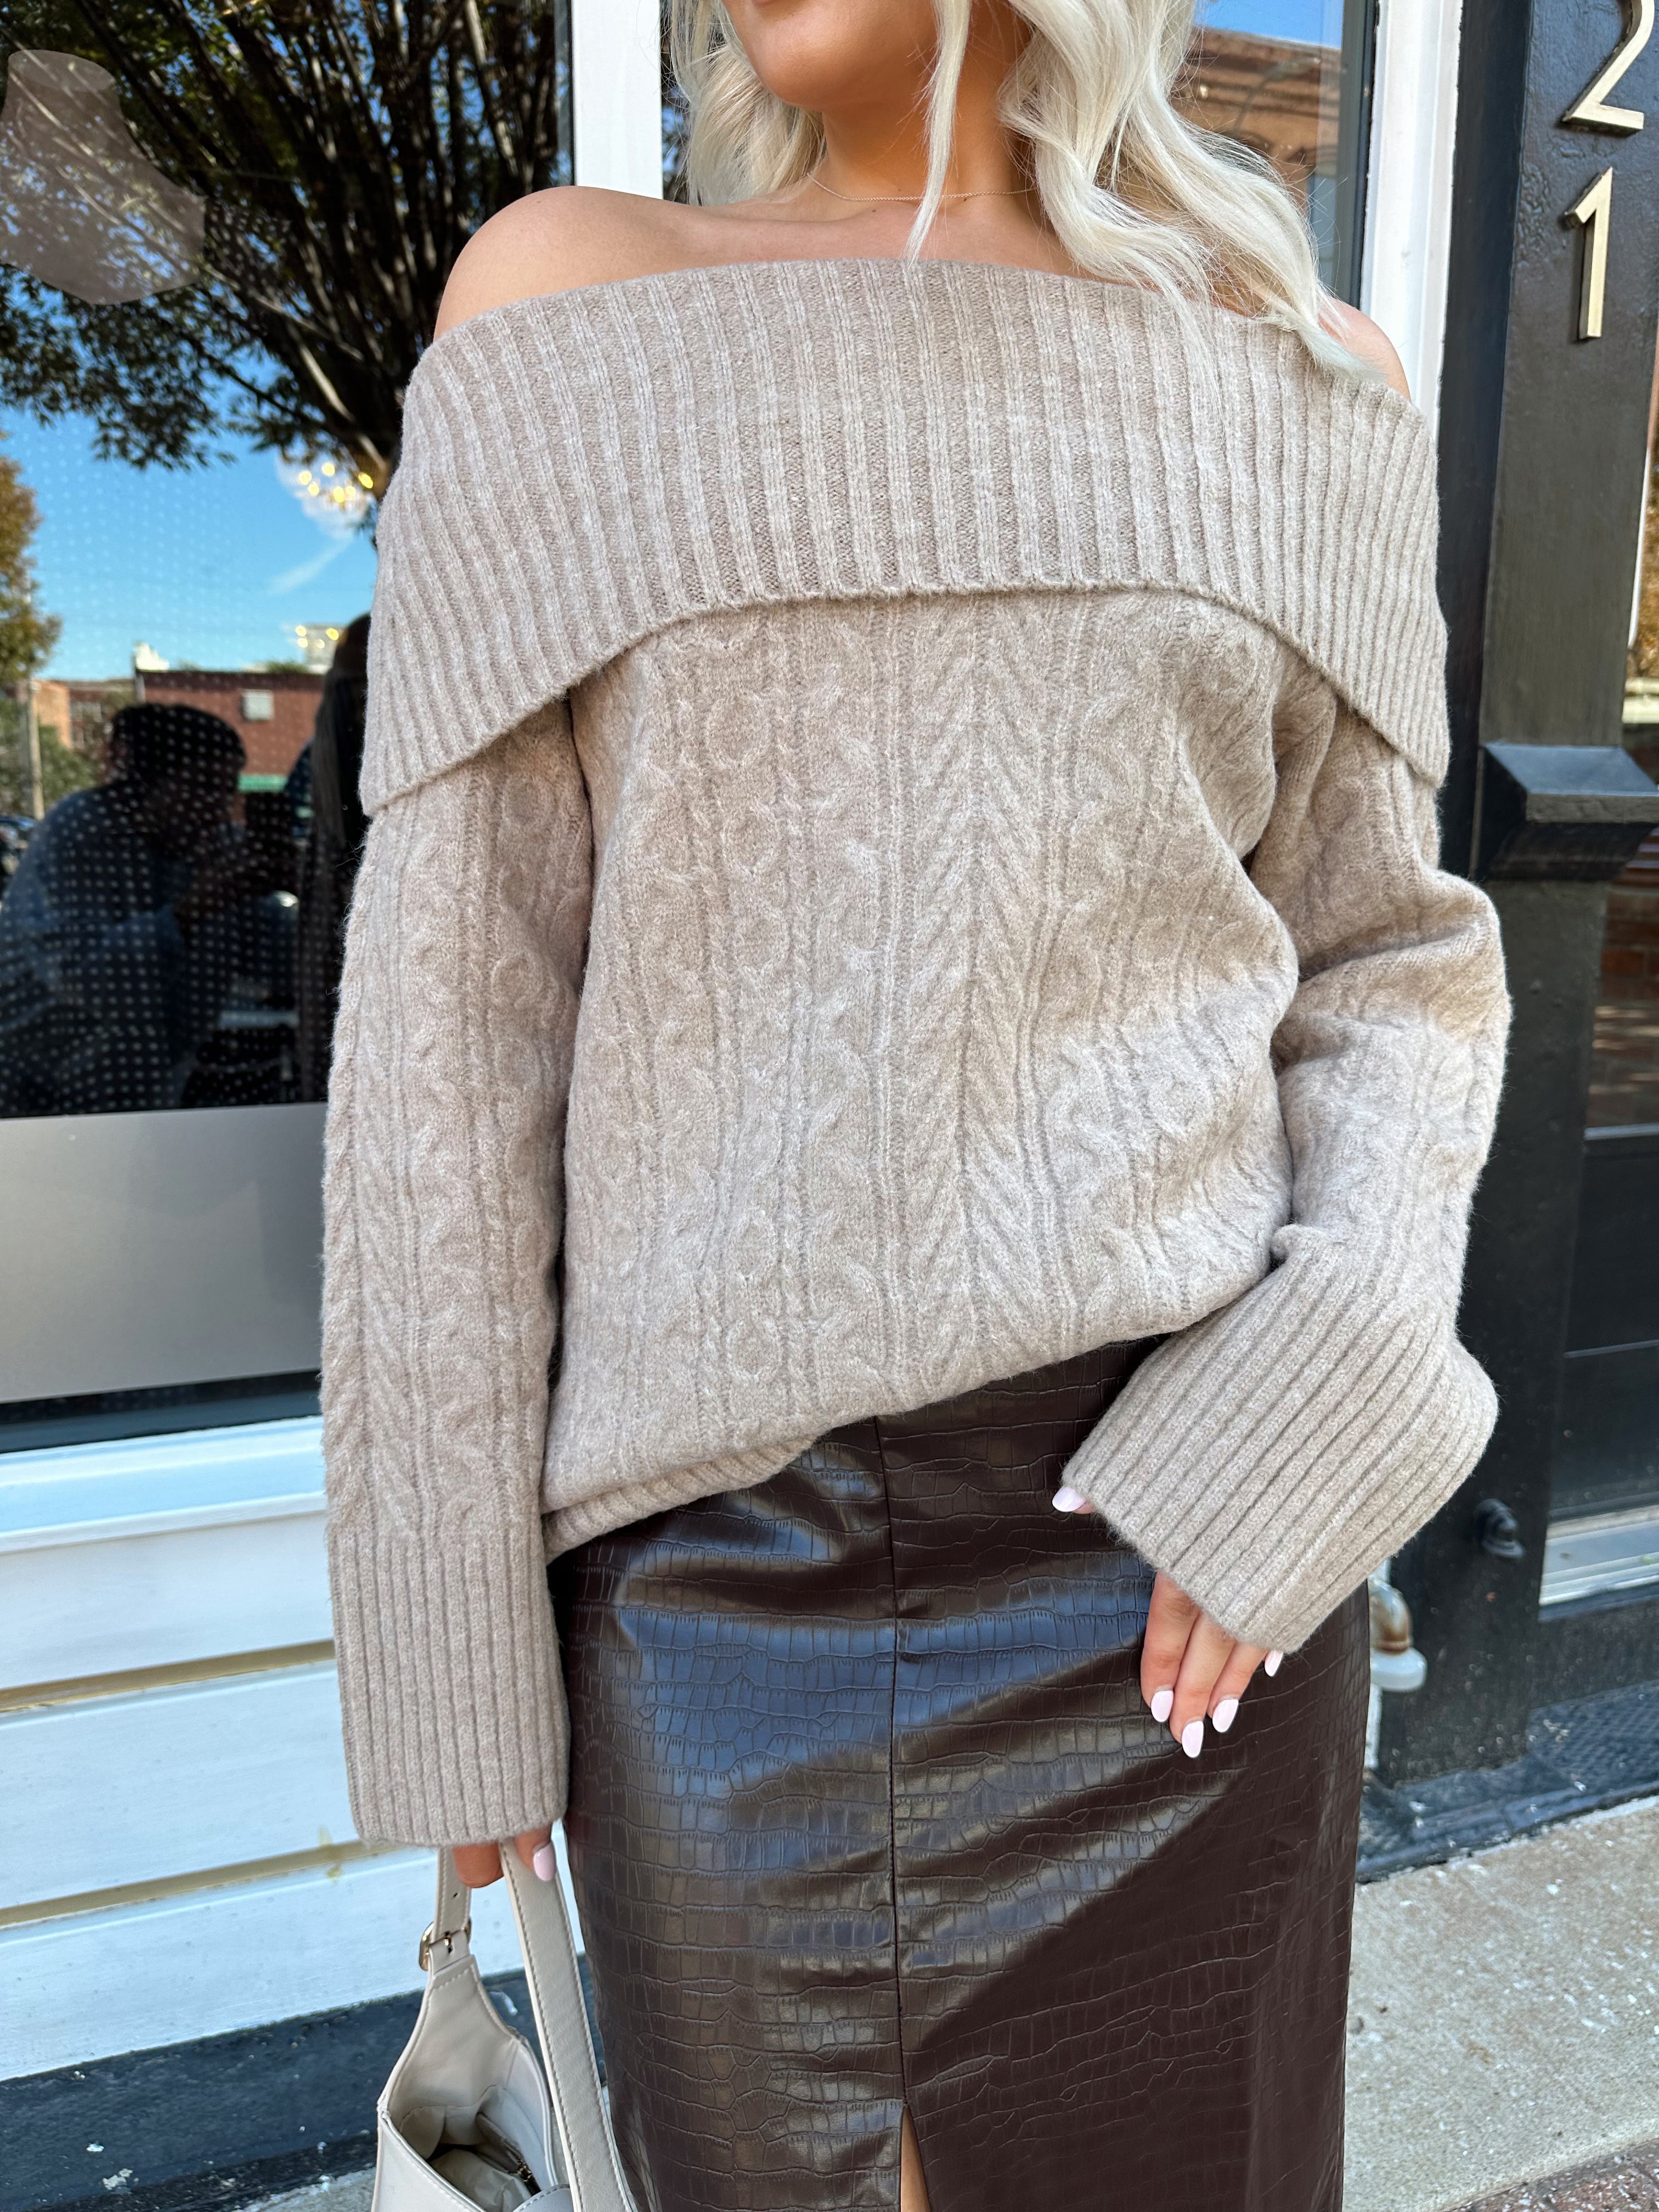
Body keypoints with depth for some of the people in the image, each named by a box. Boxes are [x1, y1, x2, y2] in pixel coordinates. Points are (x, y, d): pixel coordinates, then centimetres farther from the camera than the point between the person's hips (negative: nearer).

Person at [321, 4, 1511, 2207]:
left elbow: (1394, 953, 9)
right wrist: (449, 1632, -2)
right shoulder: (573, 294, 3)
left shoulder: (1301, 374, 6)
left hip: (1176, 1530, 1)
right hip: (708, 1548, 0)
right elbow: (455, 1009, -2)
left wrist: (1312, 1398, -9)